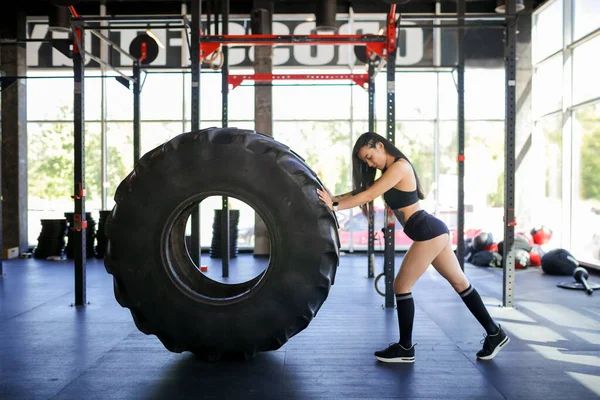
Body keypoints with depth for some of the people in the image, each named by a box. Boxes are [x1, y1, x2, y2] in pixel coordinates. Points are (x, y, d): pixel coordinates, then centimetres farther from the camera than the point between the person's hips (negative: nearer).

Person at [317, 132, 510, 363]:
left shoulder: (399, 166, -13)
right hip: (433, 231, 11)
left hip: (428, 232, -11)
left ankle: (405, 349, 7)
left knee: (401, 286, -3)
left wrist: (334, 206, -16)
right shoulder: (391, 171, 17)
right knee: (459, 283, 15)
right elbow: (361, 191, 11)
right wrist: (334, 198, -2)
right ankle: (494, 333, 23)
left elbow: (368, 195, -18)